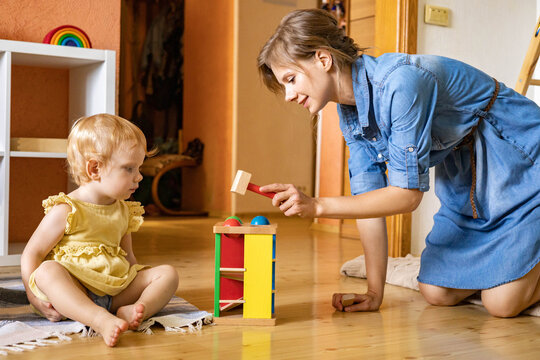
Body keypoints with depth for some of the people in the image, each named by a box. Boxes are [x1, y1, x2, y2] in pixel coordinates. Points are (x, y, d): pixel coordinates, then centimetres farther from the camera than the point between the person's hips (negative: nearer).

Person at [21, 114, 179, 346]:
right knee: (47, 271, -35)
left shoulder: (124, 212, 12)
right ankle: (101, 320, -51)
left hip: (117, 292, 6)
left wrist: (138, 287, 9)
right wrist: (34, 297, -17)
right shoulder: (66, 211, -7)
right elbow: (32, 254, -7)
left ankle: (134, 310, -36)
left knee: (168, 273, -7)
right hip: (73, 294, -5)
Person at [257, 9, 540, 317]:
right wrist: (375, 292, -6)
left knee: (502, 303, -13)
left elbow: (408, 193, -31)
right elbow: (370, 196, -5)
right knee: (437, 293, 1)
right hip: (466, 177, 7)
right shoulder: (350, 111, -7)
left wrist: (317, 206, -33)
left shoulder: (400, 83, -33)